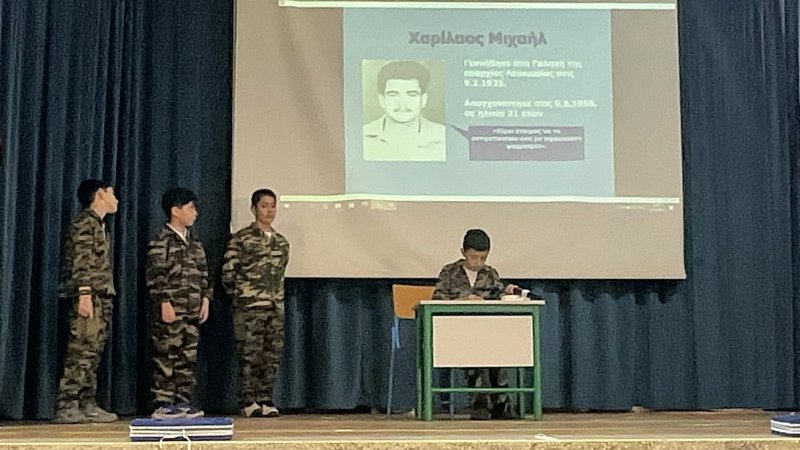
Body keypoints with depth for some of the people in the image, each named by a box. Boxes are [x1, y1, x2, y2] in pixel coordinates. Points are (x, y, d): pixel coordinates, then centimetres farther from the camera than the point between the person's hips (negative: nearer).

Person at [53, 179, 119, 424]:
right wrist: (84, 294, -24)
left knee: (92, 353, 8)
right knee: (81, 352, -10)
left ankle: (87, 405, 11)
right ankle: (66, 407, -9)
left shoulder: (99, 225, 21)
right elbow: (81, 263, -16)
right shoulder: (84, 223, -7)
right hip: (89, 297, -10)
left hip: (102, 298, 10)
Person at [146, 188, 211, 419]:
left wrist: (205, 299, 9)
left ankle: (183, 401, 15)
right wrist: (164, 303, -18)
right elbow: (155, 276, -12)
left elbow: (203, 274, 19)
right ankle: (163, 404, 0)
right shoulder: (161, 242, -7)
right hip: (171, 311, -8)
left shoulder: (194, 243, 17)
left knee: (188, 357, 9)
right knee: (166, 358, -4)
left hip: (192, 312, 8)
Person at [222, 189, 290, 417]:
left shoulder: (282, 242, 14)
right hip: (249, 307, -5)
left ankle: (265, 399, 14)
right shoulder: (241, 239, -3)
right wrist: (239, 295, 2)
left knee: (273, 354, 4)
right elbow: (228, 272, -3)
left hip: (275, 307, 6)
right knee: (249, 354, -3)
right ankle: (248, 401, 4)